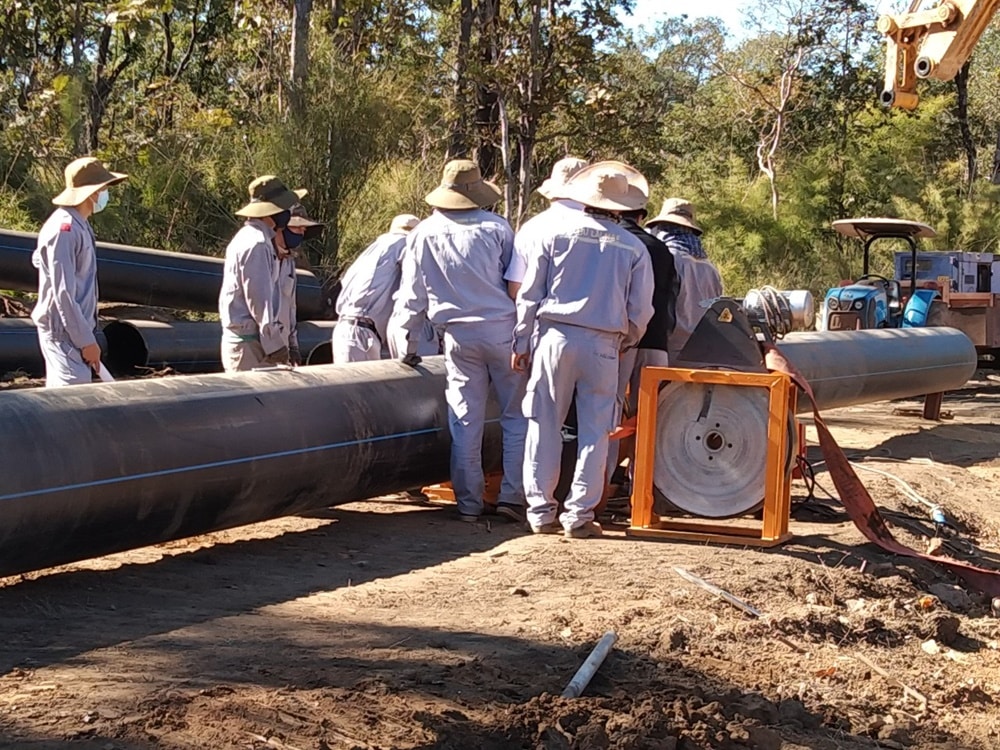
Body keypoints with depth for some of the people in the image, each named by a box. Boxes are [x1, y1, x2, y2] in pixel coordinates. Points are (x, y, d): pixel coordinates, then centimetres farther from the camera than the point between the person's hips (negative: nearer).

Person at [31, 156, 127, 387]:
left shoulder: (79, 225, 11)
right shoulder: (64, 230, -19)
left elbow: (38, 259, 23)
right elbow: (63, 293, -22)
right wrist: (86, 341, -20)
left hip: (75, 329, 10)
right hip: (65, 333, -10)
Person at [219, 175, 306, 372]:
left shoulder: (246, 238, 17)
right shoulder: (256, 243, -15)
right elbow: (258, 299, -19)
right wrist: (274, 343, -16)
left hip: (239, 339, 10)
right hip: (250, 343, -10)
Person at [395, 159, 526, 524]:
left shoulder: (422, 234, 3)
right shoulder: (496, 227, -3)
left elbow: (412, 295, 7)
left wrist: (409, 343, 16)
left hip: (459, 336, 2)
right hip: (502, 329, -2)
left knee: (466, 421, 6)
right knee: (516, 415, 6)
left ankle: (469, 502, 9)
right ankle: (512, 495, 2)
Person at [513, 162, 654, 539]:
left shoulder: (553, 234, 1)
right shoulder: (634, 248, 2)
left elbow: (529, 294, 2)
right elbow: (641, 310, 6)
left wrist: (522, 342, 10)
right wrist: (626, 342, 24)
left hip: (555, 337, 0)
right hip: (603, 344, 0)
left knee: (544, 425, 7)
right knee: (594, 432, 6)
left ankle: (540, 511, 8)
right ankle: (579, 515, 6)